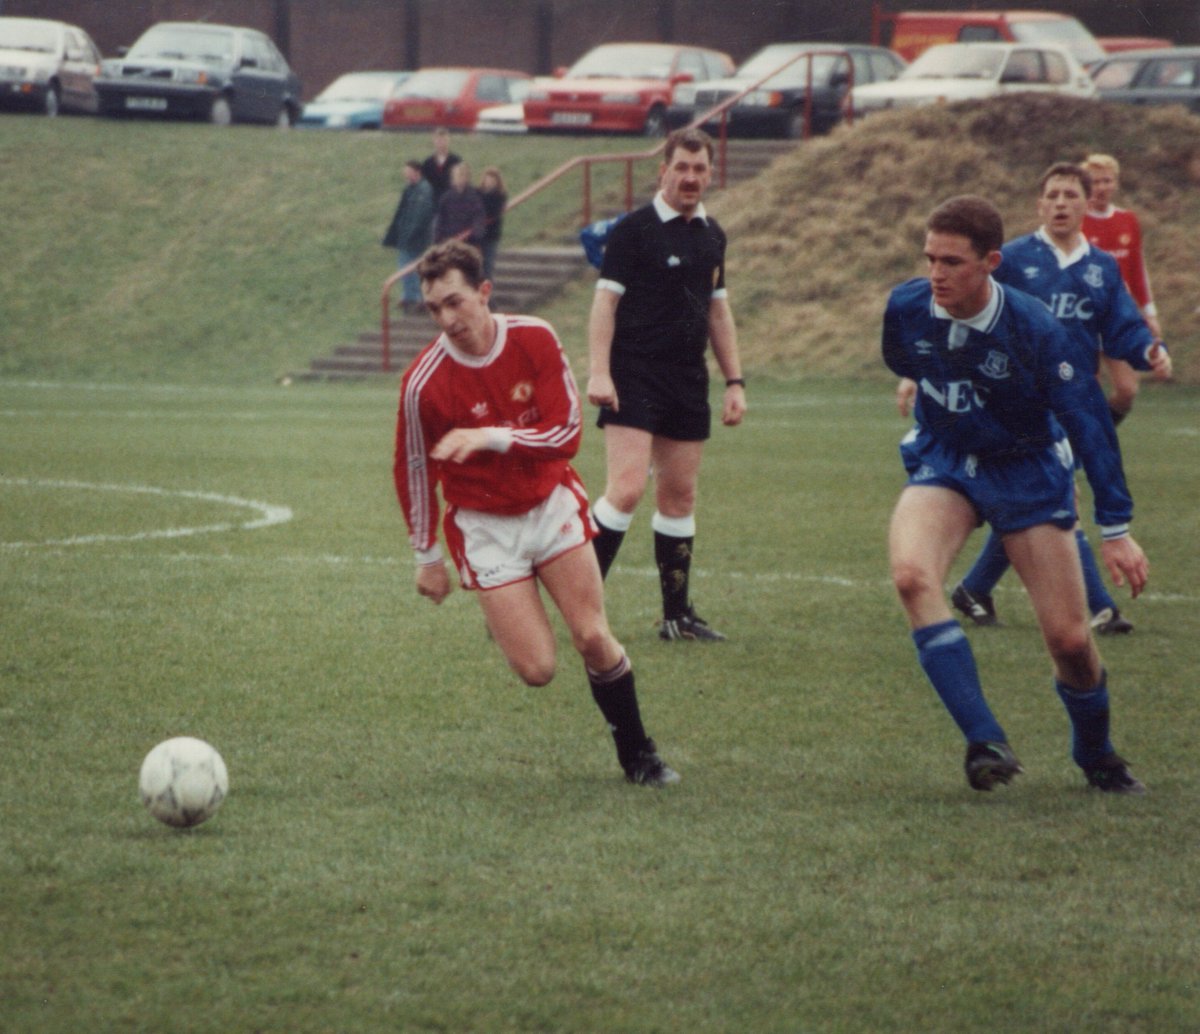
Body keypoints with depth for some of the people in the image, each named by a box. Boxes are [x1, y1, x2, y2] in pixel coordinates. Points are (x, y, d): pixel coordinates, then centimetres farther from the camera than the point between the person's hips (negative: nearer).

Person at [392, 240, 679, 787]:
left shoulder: (535, 339, -13)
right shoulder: (424, 383, -19)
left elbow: (567, 433, -12)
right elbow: (413, 470, -6)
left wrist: (491, 438, -27)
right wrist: (427, 557, 1)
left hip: (552, 504, 2)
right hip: (484, 525, -2)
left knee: (594, 639, -5)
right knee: (536, 670, -8)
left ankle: (637, 754, 13)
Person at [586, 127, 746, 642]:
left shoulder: (711, 235, 13)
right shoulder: (634, 229, -6)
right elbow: (605, 300, -9)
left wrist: (734, 381, 17)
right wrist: (599, 372, -18)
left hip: (688, 382, 6)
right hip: (634, 379, -6)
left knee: (680, 496, 9)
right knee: (627, 488, -16)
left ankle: (677, 613, 14)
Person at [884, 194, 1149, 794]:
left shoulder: (1033, 329, -25)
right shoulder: (906, 308, -16)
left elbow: (1089, 422, -18)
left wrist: (1116, 530, -18)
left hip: (1026, 471, -2)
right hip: (941, 467, 2)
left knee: (1069, 639, -4)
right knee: (911, 575, -30)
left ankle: (1096, 755, 28)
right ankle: (984, 742, -27)